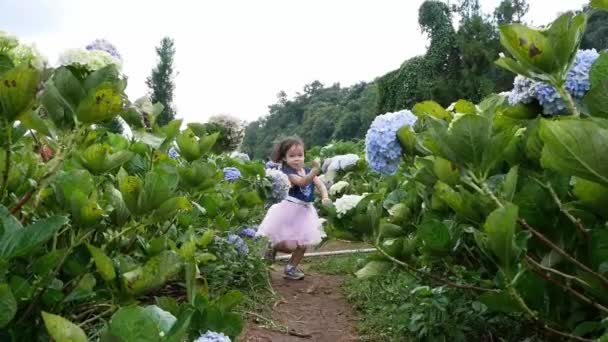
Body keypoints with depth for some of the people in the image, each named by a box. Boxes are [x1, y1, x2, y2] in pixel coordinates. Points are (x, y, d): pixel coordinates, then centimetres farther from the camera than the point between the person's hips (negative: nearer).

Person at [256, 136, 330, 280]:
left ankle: (291, 267, 29)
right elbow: (302, 182, -31)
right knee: (291, 245, -11)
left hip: (305, 211, 7)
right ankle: (272, 247, 20)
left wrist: (325, 197, -20)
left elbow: (320, 184, -1)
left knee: (303, 244, 11)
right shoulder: (288, 172, -16)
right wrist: (315, 171, -45)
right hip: (290, 210, -7)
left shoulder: (308, 171, 4)